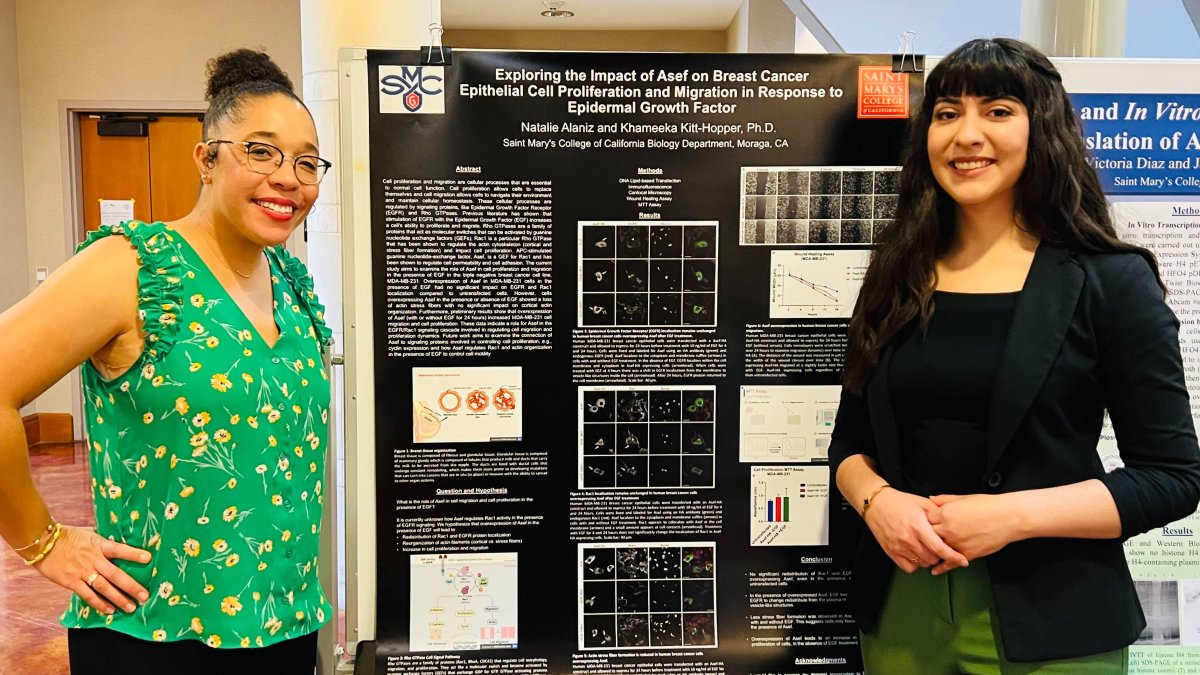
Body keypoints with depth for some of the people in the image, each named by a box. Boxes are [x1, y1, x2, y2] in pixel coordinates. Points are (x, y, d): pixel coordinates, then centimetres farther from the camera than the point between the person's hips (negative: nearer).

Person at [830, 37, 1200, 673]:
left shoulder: (1110, 281, -7)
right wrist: (878, 501, -13)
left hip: (1049, 624, -3)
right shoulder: (896, 279, 3)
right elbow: (850, 442, 8)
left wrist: (1015, 514, -19)